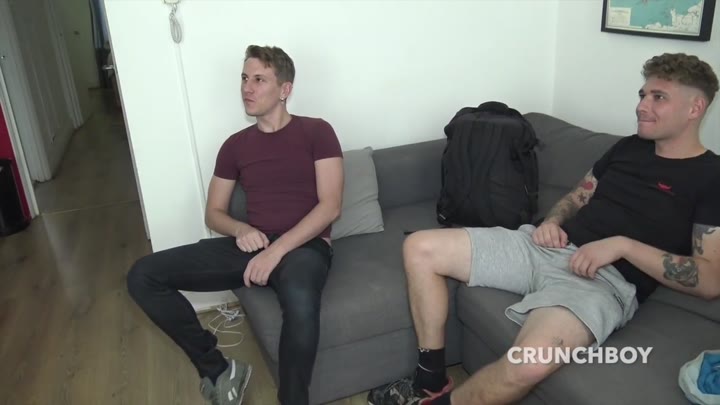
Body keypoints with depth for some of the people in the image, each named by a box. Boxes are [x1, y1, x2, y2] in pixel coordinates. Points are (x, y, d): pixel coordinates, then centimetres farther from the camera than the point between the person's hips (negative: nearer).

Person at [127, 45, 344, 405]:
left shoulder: (316, 132, 1)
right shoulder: (235, 145, 14)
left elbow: (330, 206, -9)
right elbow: (213, 213, 16)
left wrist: (277, 250, -19)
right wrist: (241, 229, -8)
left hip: (304, 246, -5)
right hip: (252, 244, 5)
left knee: (300, 301, -42)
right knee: (143, 276, -9)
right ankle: (218, 371, -2)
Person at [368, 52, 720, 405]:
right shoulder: (628, 147, 19)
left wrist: (622, 244, -16)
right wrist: (551, 222, 3)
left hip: (604, 279, -7)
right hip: (547, 248, 7)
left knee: (532, 360, -40)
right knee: (420, 248, -5)